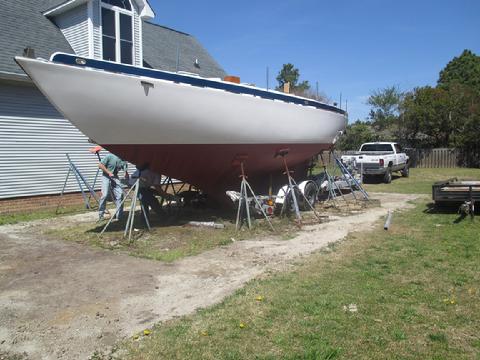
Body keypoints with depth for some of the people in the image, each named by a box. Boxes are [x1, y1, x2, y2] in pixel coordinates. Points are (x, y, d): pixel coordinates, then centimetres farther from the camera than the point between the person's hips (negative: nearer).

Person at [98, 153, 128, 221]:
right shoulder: (110, 157, -16)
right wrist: (109, 173, -18)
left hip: (115, 177, 4)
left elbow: (125, 171, 1)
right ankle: (100, 215, -1)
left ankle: (119, 216, 3)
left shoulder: (123, 161, -3)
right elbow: (100, 165, -12)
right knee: (105, 195, -15)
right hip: (106, 177, -4)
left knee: (120, 194, -6)